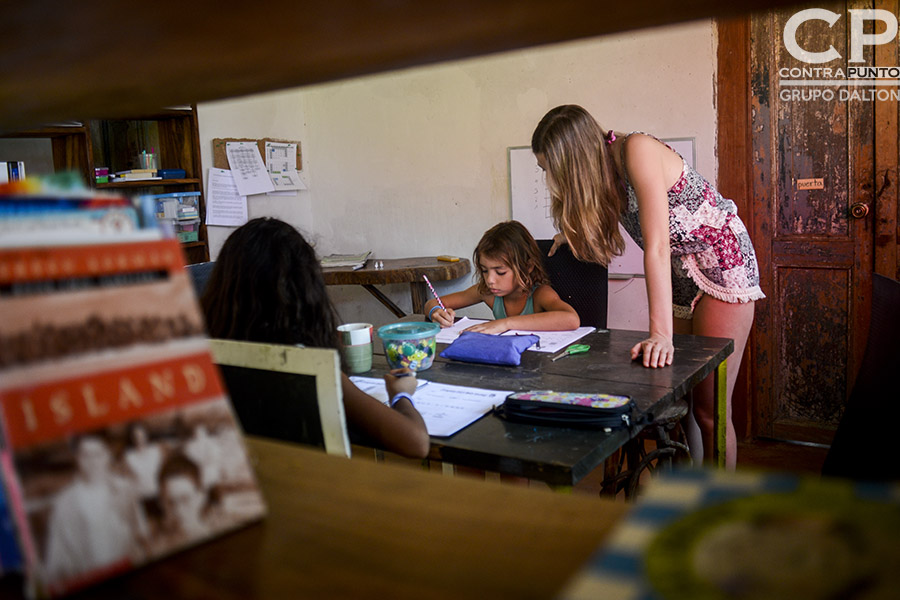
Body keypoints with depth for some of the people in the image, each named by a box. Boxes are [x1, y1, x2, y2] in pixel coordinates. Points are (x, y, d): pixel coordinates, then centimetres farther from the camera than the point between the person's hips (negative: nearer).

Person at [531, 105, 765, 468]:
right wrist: (571, 233, 1)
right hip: (680, 275, 8)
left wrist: (660, 333, -34)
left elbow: (657, 247, -31)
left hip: (724, 265, -7)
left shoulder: (637, 151, -24)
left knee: (709, 408, -7)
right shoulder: (604, 168, -1)